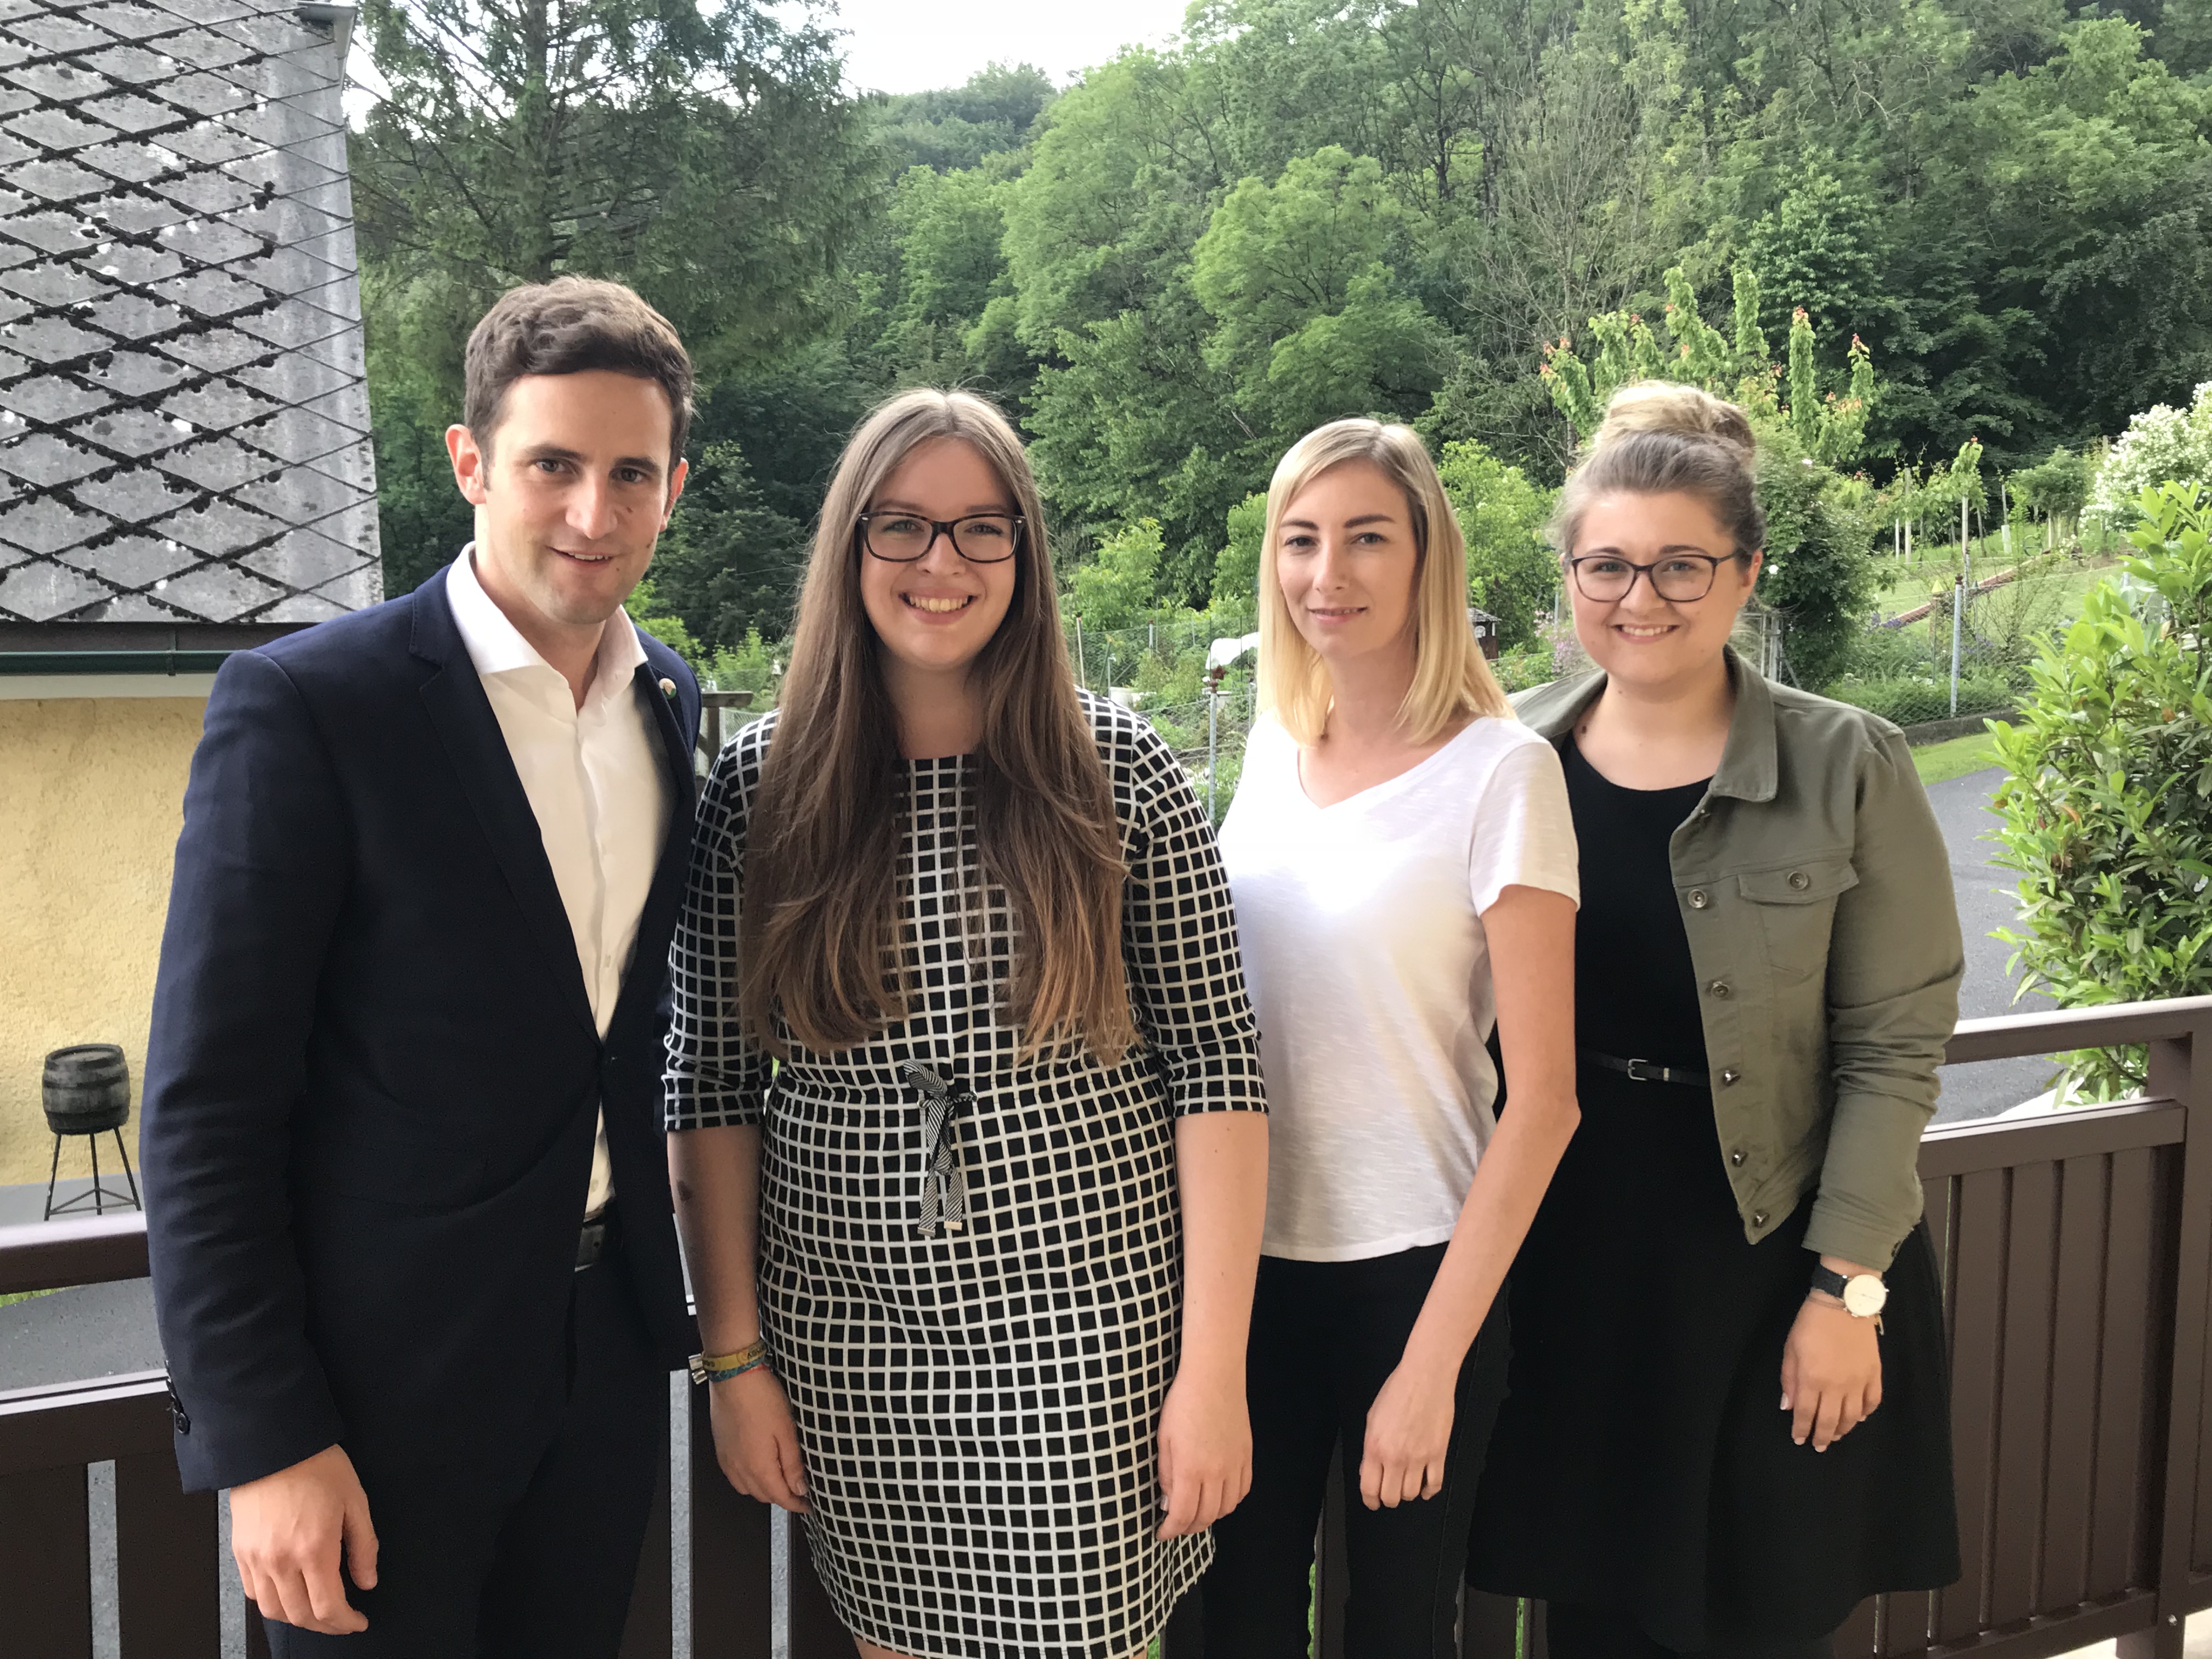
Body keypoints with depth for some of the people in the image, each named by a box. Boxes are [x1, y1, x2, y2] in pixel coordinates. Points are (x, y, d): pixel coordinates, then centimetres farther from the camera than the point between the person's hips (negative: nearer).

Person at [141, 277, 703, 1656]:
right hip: (381, 1380, -5)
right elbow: (208, 1104, -14)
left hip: (608, 1360, 5)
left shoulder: (674, 700, 4)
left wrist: (662, 1280, 13)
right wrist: (264, 1439, -15)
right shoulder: (305, 705, -15)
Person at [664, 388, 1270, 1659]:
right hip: (849, 1347, 2)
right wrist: (735, 1356, 1)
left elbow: (1215, 1066, -5)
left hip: (1087, 1332, -1)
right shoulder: (761, 783, 0)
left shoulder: (1120, 769, -4)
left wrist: (1215, 1367, -8)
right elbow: (714, 1089, 3)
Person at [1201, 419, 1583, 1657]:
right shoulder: (1273, 744, 4)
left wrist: (1432, 1365, -15)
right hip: (1251, 1259, 4)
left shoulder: (1500, 770, -12)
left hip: (1414, 1271, -4)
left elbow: (1544, 1100, -13)